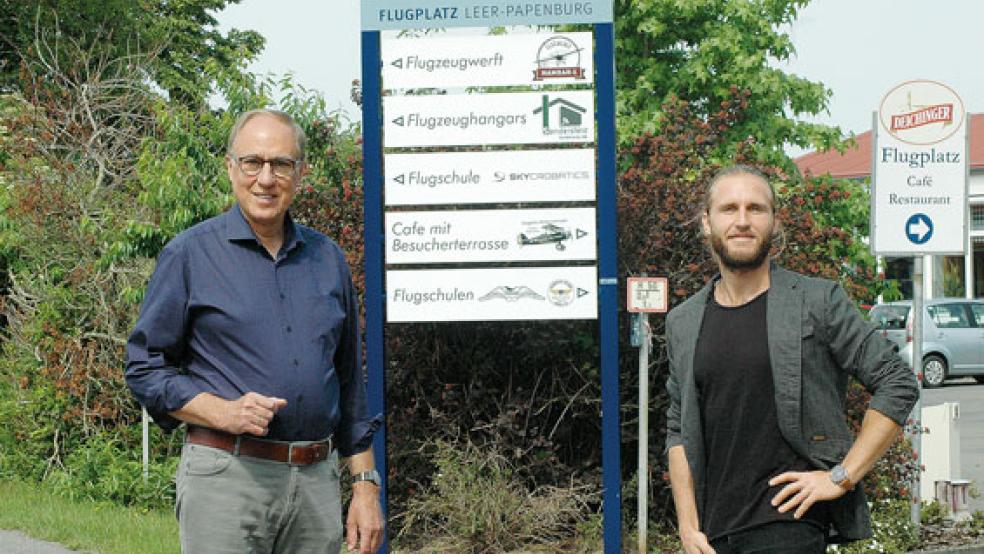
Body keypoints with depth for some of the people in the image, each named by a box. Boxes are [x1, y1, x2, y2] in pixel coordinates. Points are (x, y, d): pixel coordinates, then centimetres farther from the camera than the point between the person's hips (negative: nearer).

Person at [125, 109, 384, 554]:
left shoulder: (327, 258, 14)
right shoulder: (189, 254, 1)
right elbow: (143, 367, 0)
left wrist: (365, 485, 13)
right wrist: (223, 413, -15)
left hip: (318, 480, 4)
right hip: (225, 478, -4)